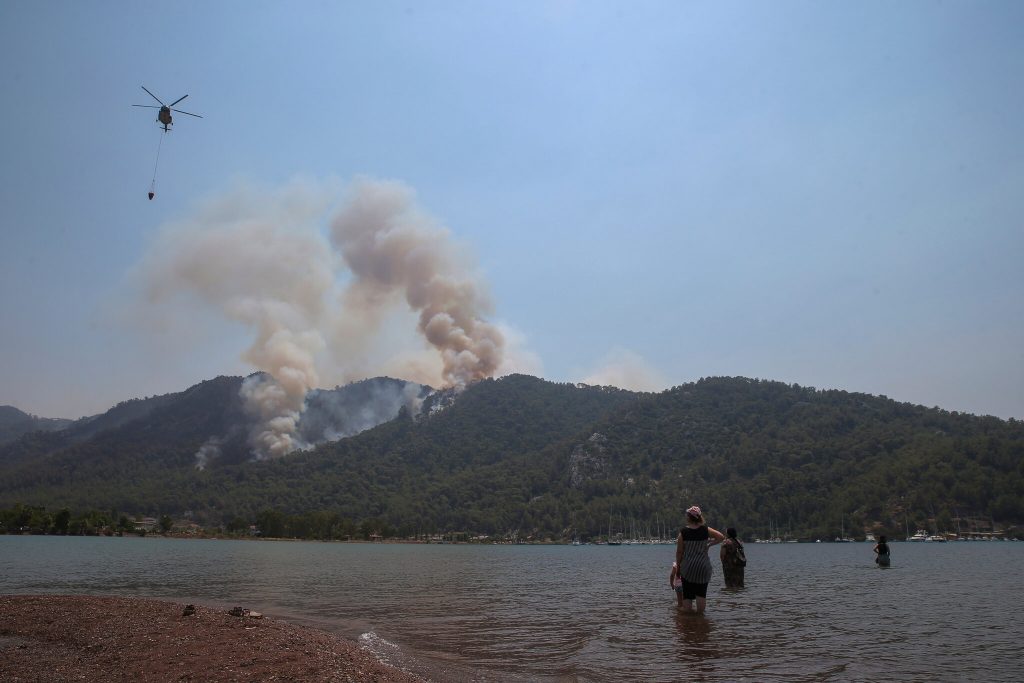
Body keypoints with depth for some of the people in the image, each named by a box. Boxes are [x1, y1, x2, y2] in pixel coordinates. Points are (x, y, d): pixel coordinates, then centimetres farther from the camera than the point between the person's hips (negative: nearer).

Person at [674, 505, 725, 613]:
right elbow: (721, 537, 1)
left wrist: (678, 566, 8)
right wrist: (709, 544, 9)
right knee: (701, 594, 10)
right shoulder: (705, 530, -4)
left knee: (687, 594, 8)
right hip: (703, 567, 1)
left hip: (687, 567, -1)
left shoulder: (683, 532, -8)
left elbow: (679, 552, -4)